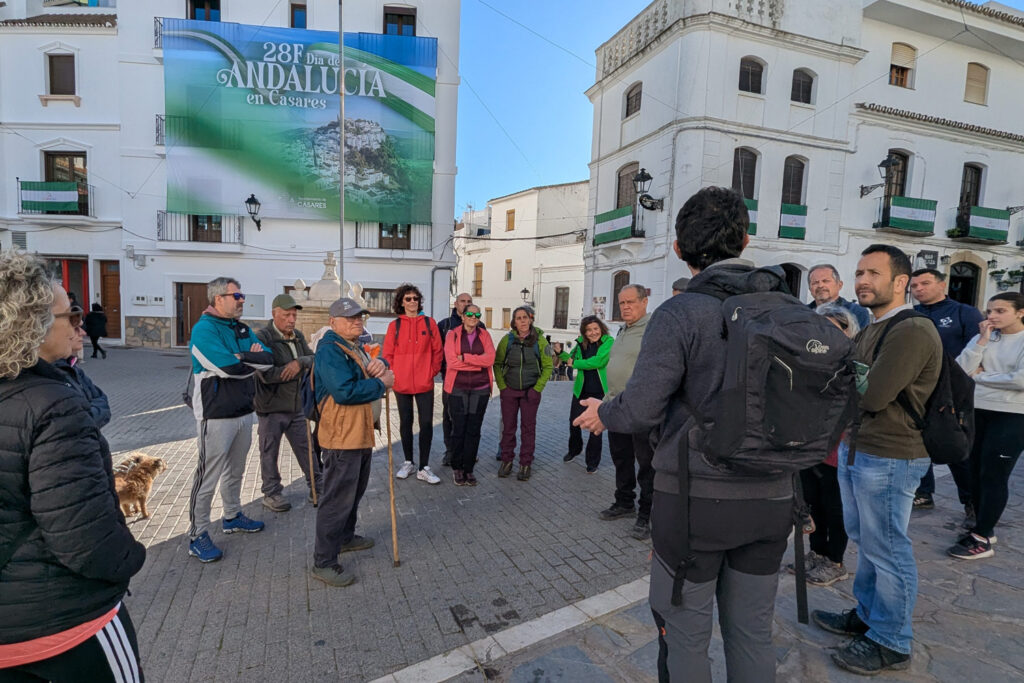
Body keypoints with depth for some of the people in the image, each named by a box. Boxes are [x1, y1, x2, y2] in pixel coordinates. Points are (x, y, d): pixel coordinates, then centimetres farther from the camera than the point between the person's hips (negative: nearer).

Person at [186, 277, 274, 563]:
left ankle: (232, 517, 37)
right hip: (216, 415, -8)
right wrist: (252, 361, -7)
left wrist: (241, 357, -16)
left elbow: (268, 359, -1)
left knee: (235, 471, 20)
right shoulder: (204, 329, -15)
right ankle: (197, 534, 13)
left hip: (244, 412, 8)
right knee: (208, 476, 0)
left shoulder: (243, 330, 10)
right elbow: (228, 367, -26)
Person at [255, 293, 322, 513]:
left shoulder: (298, 336, 8)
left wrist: (300, 362, -20)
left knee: (307, 448, 12)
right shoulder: (262, 337, -15)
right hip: (271, 407, -6)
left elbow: (313, 359, 1)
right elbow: (266, 375, -24)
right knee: (270, 453, 9)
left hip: (296, 406, 6)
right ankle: (271, 494, 24)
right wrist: (295, 370, -14)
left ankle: (317, 489, 23)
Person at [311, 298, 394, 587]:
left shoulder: (356, 347, 15)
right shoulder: (330, 349, -18)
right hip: (342, 436, -10)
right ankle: (324, 562, 9)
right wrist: (381, 383, -18)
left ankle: (345, 537, 41)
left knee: (355, 490, 23)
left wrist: (380, 365, -10)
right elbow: (345, 391, -28)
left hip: (362, 433, 10)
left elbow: (375, 369, 14)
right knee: (338, 498, -3)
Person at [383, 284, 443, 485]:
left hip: (425, 383, 0)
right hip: (401, 384, 1)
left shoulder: (429, 323, 2)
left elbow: (438, 350, 4)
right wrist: (394, 374, -5)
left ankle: (424, 468, 8)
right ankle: (408, 462, 28)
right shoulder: (395, 325, 1)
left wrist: (432, 372, -1)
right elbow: (387, 354, 3)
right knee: (405, 423, 12)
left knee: (427, 423, -1)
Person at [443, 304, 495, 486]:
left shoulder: (484, 335, 8)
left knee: (474, 430, 5)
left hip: (480, 389, 2)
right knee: (458, 428, 2)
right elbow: (451, 361, -11)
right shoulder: (453, 334, 2)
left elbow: (490, 359, -7)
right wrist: (478, 363, -9)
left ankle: (469, 469, 16)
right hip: (458, 388, -2)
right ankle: (457, 468, 17)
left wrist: (464, 357, -12)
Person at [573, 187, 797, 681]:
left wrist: (602, 413, 3)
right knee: (752, 632, 20)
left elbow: (640, 411, -18)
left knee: (685, 634, 13)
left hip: (695, 498, -5)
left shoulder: (680, 313, -16)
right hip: (771, 497, 6)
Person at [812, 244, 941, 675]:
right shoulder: (871, 329, 13)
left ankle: (891, 643, 21)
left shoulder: (912, 332, -18)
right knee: (865, 541, 21)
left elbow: (872, 396, -24)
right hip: (856, 450, 9)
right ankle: (866, 615, 38)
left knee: (886, 550, 4)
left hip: (889, 458, -9)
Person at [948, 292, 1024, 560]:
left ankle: (982, 539, 6)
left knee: (993, 476, -2)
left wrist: (980, 376, -8)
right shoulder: (982, 337, 7)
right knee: (976, 473, 11)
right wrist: (982, 341, -9)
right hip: (976, 412, 5)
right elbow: (960, 370, -4)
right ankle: (984, 527, 26)